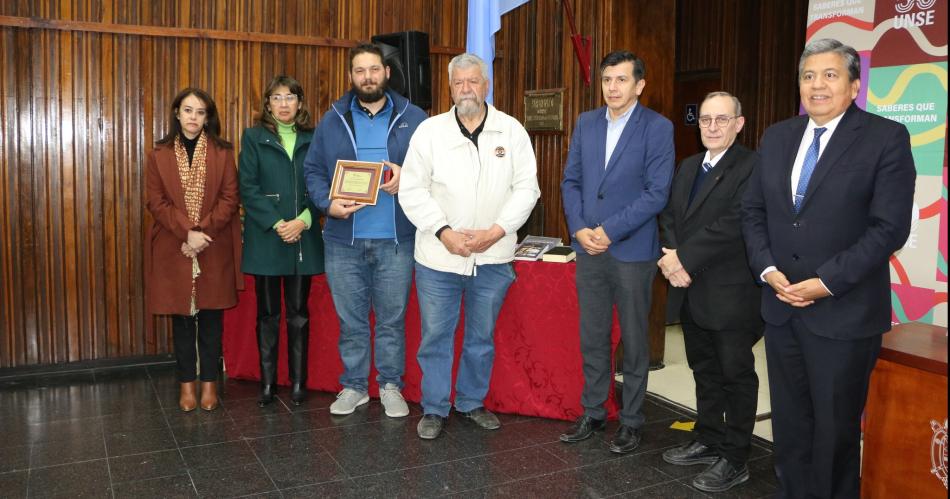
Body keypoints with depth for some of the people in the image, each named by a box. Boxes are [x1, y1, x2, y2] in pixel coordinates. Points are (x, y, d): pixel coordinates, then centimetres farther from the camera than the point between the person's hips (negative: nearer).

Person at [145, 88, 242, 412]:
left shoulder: (222, 153, 4)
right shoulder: (159, 155, 5)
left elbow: (229, 198, -2)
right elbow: (155, 202, -1)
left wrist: (203, 232, -14)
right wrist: (187, 233, -14)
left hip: (214, 250, 0)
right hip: (174, 250, 1)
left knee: (211, 317, 6)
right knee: (181, 316, 7)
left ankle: (209, 382, 16)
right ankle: (187, 383, 17)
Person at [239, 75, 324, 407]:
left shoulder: (312, 139, 8)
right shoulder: (254, 137, 5)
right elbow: (248, 188, -3)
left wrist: (304, 221, -13)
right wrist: (277, 224, -13)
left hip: (304, 239, 1)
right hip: (266, 239, -1)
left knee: (299, 313, 7)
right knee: (268, 314, 6)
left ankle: (298, 381, 16)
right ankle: (267, 382, 15)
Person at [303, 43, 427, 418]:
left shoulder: (412, 118, 5)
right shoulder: (333, 120, 9)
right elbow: (313, 170, 7)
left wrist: (408, 178, -14)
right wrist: (328, 203, -11)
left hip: (396, 239, -1)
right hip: (344, 240, 1)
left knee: (392, 318, 8)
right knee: (350, 319, 10)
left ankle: (391, 386, 23)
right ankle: (354, 385, 24)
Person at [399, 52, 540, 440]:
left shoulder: (512, 131, 2)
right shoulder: (429, 131, 0)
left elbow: (526, 188, 0)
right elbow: (413, 190, -3)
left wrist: (496, 231, -12)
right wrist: (444, 232, -13)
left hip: (493, 257, 1)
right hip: (438, 256, -1)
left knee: (482, 336, 14)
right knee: (435, 335, 6)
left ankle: (472, 402, 31)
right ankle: (434, 409, 21)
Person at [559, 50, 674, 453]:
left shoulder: (657, 128, -7)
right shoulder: (585, 123, 9)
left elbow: (657, 193, -12)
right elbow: (571, 180, 9)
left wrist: (609, 231, -15)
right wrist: (579, 228, -6)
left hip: (632, 250, -4)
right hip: (588, 248, 4)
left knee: (634, 341, 8)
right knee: (592, 338, 12)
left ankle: (631, 421, 21)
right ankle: (592, 413, 26)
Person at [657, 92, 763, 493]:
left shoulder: (752, 166, -13)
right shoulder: (689, 166, 14)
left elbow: (733, 225, -22)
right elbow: (669, 215, 10)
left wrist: (685, 259, -18)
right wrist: (671, 256, -9)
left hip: (730, 292, -7)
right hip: (690, 290, 8)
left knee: (736, 374, 5)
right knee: (704, 370, 19)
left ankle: (734, 459, 17)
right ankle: (708, 440, 34)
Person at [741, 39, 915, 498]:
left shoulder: (886, 138, -7)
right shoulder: (776, 137, 9)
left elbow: (890, 228, -13)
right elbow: (753, 210, 10)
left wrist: (827, 282, -18)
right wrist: (767, 268, -6)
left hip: (843, 313, -4)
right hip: (780, 306, 5)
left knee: (835, 428, 9)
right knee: (789, 423, 15)